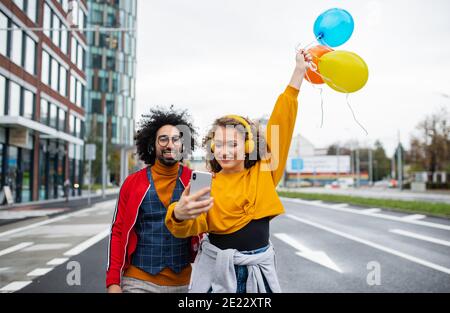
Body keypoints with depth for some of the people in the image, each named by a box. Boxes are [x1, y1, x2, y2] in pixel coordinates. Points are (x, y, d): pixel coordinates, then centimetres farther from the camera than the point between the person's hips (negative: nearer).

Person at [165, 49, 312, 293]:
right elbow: (192, 226, -18)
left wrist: (299, 71, -2)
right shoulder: (208, 185, -6)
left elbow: (280, 123, -3)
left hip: (258, 268, 2)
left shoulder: (264, 170, -2)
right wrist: (179, 215, -43)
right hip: (216, 268, -1)